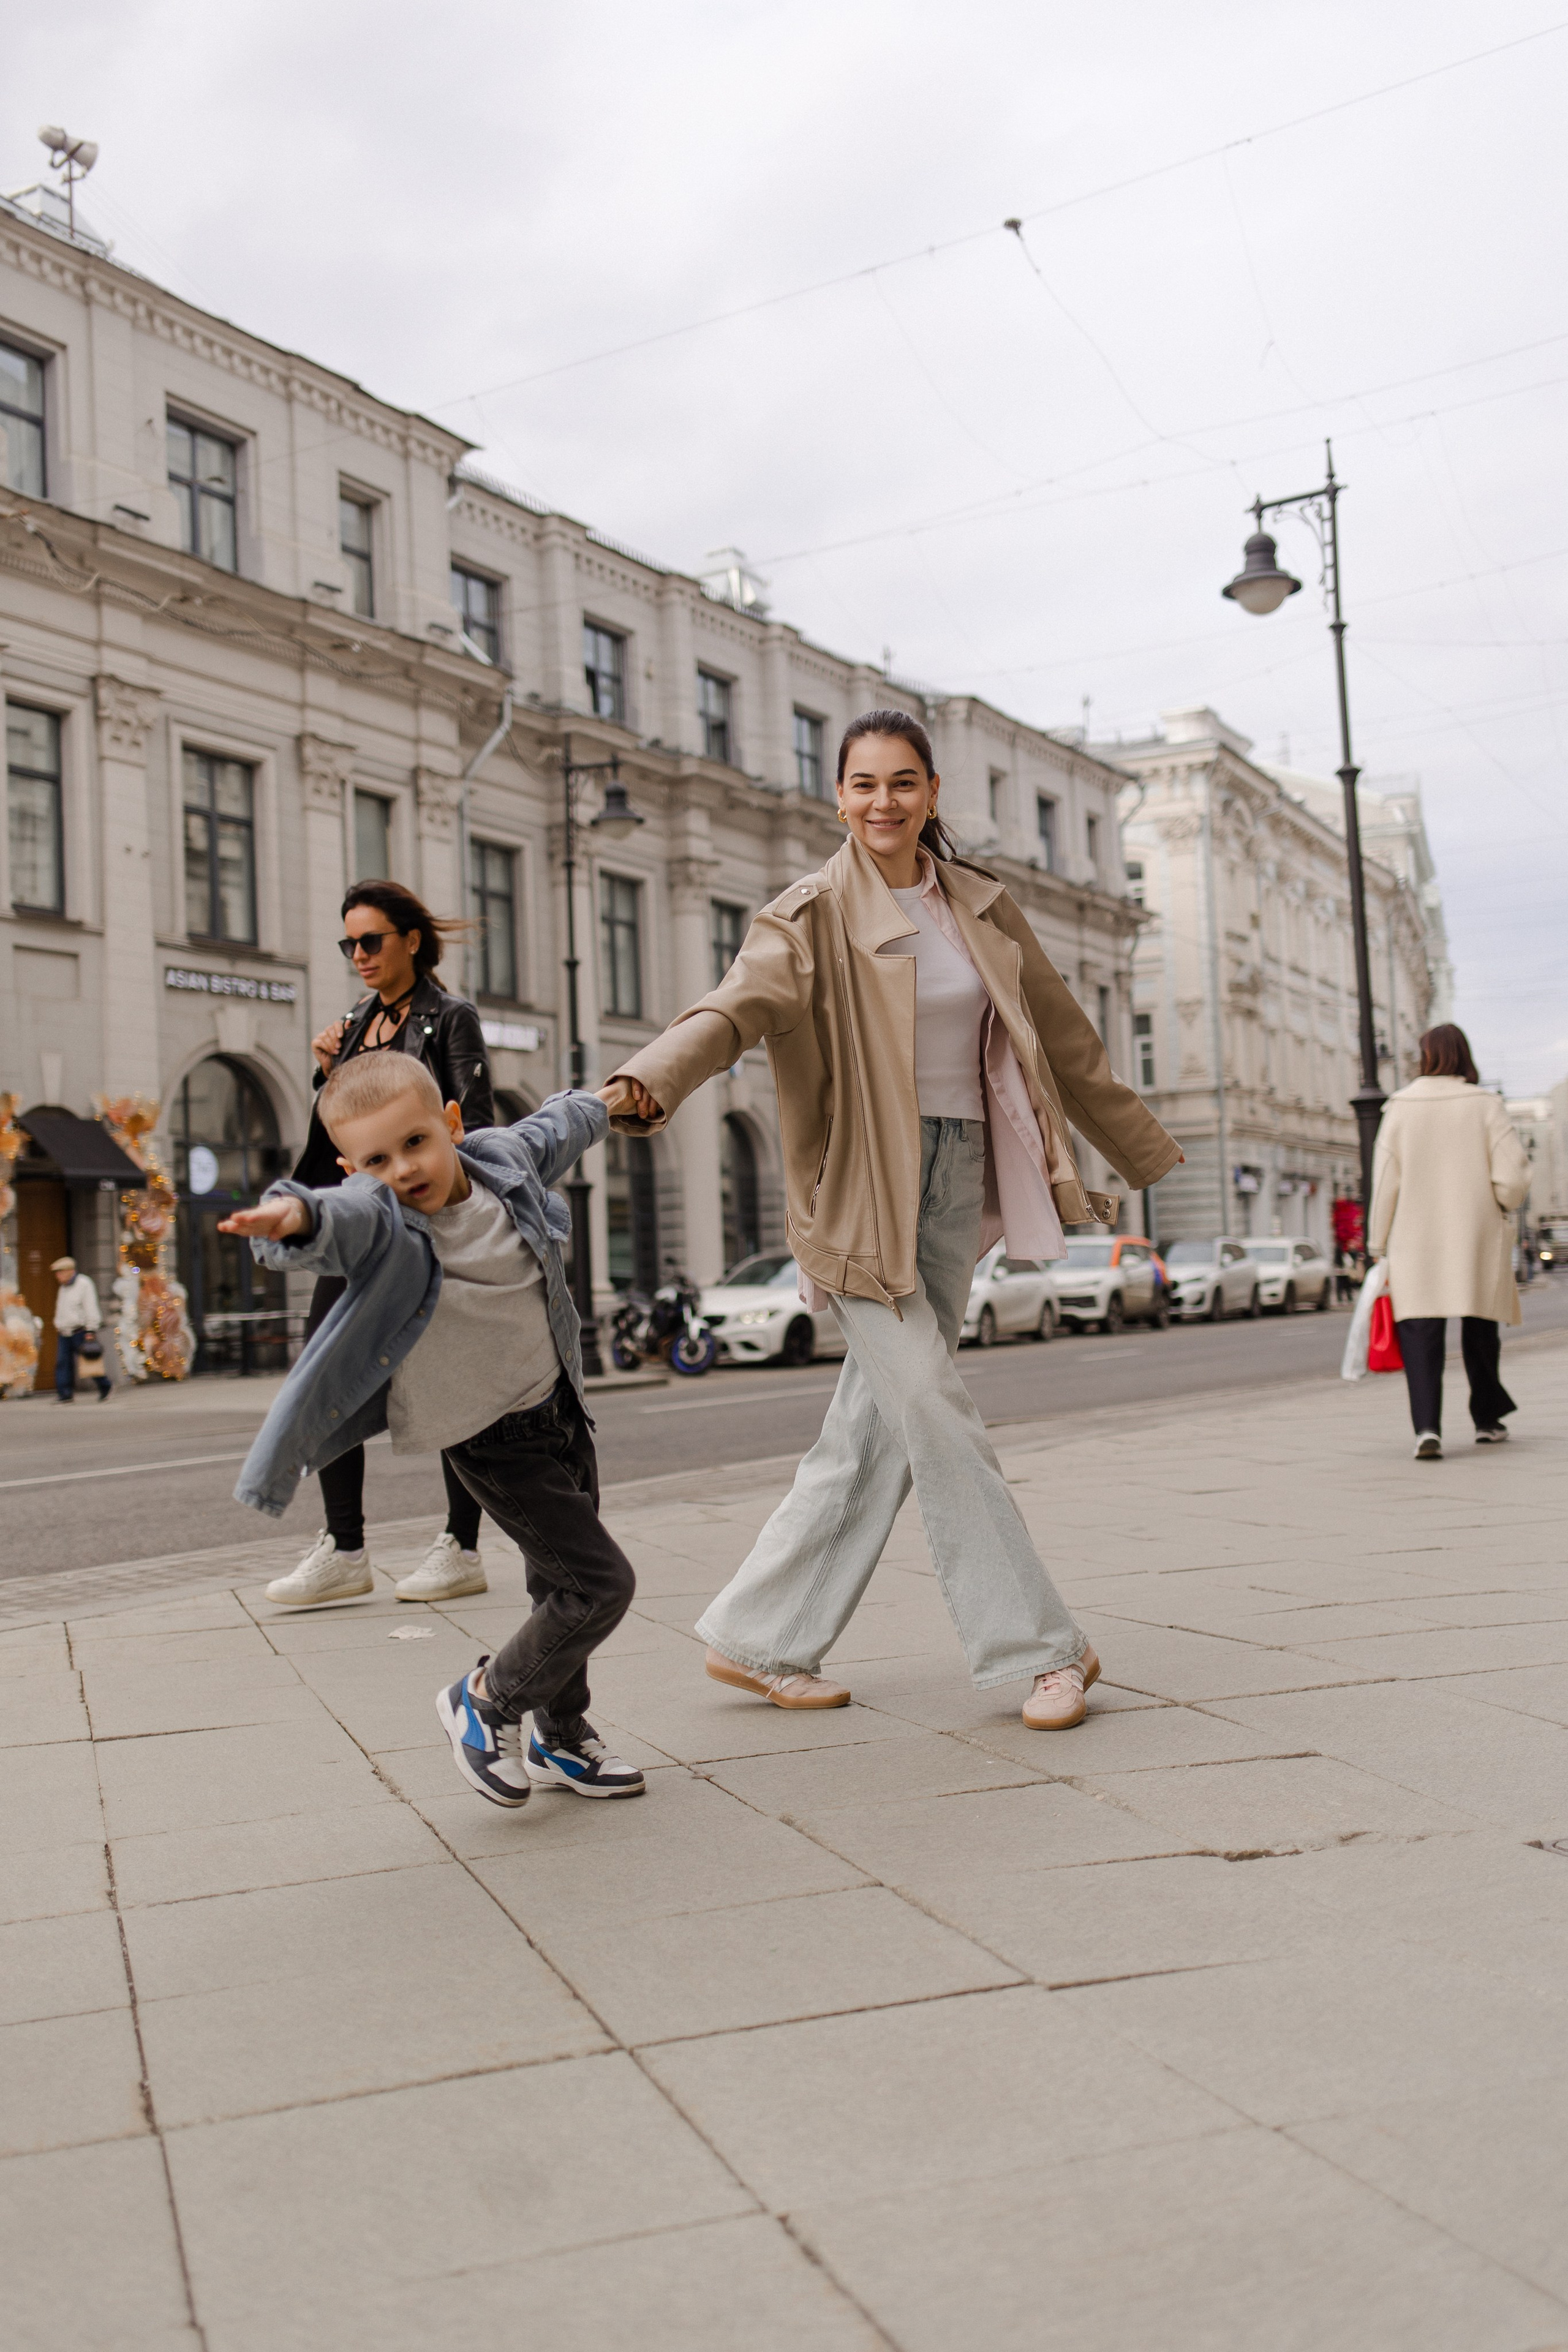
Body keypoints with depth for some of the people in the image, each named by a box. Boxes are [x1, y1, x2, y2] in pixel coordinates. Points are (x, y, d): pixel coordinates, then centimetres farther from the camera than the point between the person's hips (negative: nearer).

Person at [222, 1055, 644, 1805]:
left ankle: (562, 1738, 36)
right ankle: (487, 1701, 10)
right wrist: (299, 1216, -72)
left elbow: (552, 1129, 16)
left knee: (563, 1582, 18)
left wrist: (601, 1104, 36)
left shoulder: (503, 1157, -7)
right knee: (599, 1582, -11)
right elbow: (346, 1220, -49)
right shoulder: (384, 1223, -25)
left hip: (561, 1405, 7)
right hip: (493, 1437, -6)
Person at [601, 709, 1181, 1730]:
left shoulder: (982, 909, 11)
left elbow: (1064, 1039, 21)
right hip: (861, 1192, -5)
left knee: (877, 1426, 7)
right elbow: (736, 1007, -23)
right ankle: (1038, 1645, 2)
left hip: (958, 1182, 6)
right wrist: (648, 1081, -43)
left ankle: (762, 1640, 18)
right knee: (938, 1415, -10)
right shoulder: (812, 918, -5)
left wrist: (1146, 1147, 28)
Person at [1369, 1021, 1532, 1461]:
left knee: (1420, 1335, -4)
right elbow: (1513, 1177, -8)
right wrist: (1501, 1209, 14)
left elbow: (1385, 1183, -2)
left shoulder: (1400, 1109, -2)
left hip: (1416, 1246, -1)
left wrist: (1379, 1246, 5)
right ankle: (1487, 1420, 30)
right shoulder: (1485, 1106, -3)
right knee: (1480, 1330, 17)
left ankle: (1427, 1427, -20)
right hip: (1477, 1241, 1)